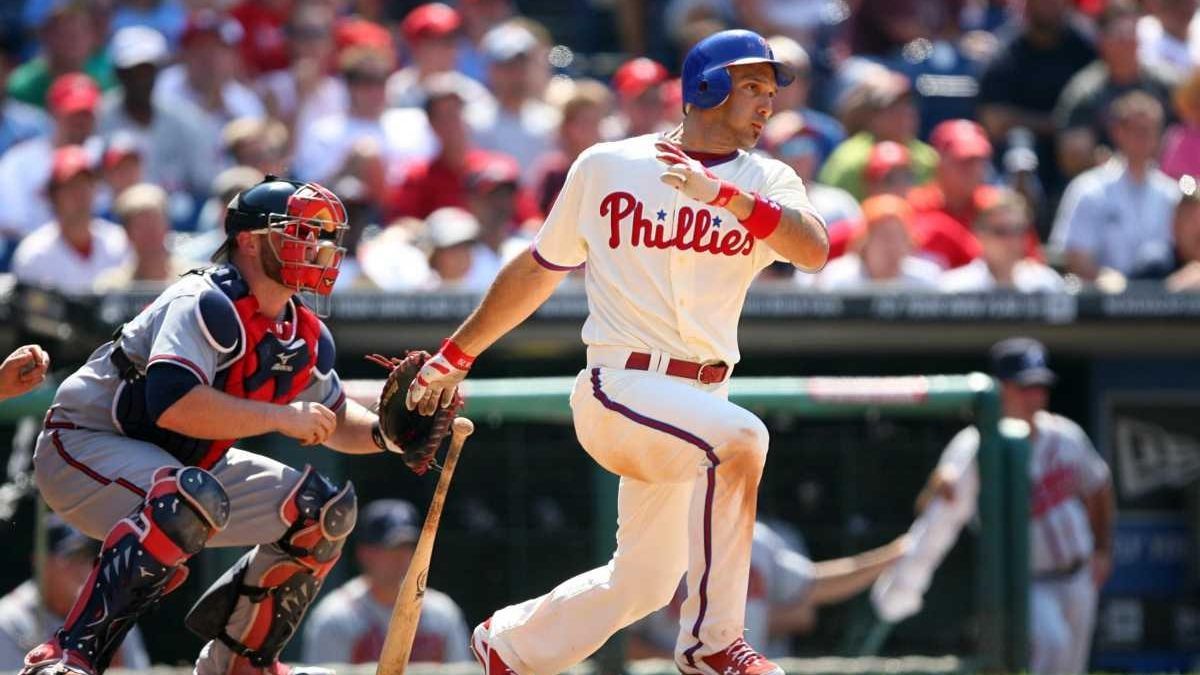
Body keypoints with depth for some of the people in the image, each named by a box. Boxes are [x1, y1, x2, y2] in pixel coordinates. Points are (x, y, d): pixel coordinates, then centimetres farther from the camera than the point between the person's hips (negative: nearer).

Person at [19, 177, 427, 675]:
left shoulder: (305, 338, 3)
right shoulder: (205, 304, -24)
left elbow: (334, 421, 18)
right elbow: (173, 404, -37)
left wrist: (385, 433, -5)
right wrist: (282, 416, -30)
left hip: (179, 465, 9)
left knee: (325, 509, 6)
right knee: (193, 501, -39)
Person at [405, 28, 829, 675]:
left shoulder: (764, 181, 6)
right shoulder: (605, 168, 3)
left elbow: (815, 250, -15)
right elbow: (537, 269, 15)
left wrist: (722, 193, -28)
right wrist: (455, 355, 21)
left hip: (699, 398, 5)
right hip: (620, 386, -5)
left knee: (641, 584, 11)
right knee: (739, 438, -32)